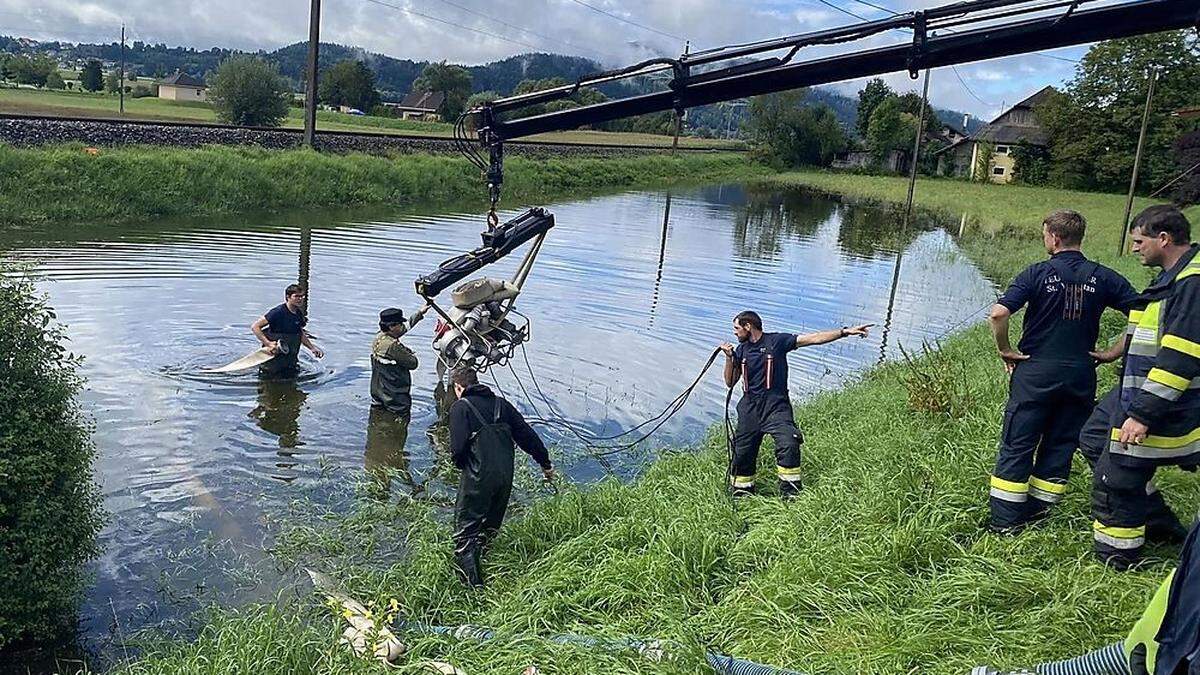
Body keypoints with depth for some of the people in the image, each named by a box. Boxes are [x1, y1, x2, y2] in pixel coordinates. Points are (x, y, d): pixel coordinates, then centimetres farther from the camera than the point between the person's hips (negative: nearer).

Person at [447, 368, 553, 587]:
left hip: (478, 478, -5)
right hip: (506, 476, 5)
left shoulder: (460, 407, -4)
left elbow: (458, 447, -14)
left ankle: (473, 584, -4)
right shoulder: (500, 404, 12)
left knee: (465, 532, 3)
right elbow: (527, 434, 12)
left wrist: (459, 463, 8)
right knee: (490, 527, 22)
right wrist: (545, 463, 21)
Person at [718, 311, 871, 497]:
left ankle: (789, 494, -15)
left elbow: (813, 339, -10)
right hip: (750, 408, 5)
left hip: (775, 406, -4)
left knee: (788, 445, -24)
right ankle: (741, 496, 22)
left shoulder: (776, 341, -3)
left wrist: (845, 332, -18)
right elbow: (730, 382, 11)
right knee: (742, 454, 5)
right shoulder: (741, 350, 11)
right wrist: (729, 357, -5)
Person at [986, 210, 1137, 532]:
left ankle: (1005, 520, 8)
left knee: (1017, 446, 5)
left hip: (1035, 373, -3)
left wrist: (1005, 350, -7)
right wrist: (1113, 354, 4)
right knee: (1060, 447, 15)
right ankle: (1039, 511, 23)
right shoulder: (1103, 277, 1)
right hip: (1081, 375, 3)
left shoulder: (1038, 273, -9)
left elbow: (998, 313, -21)